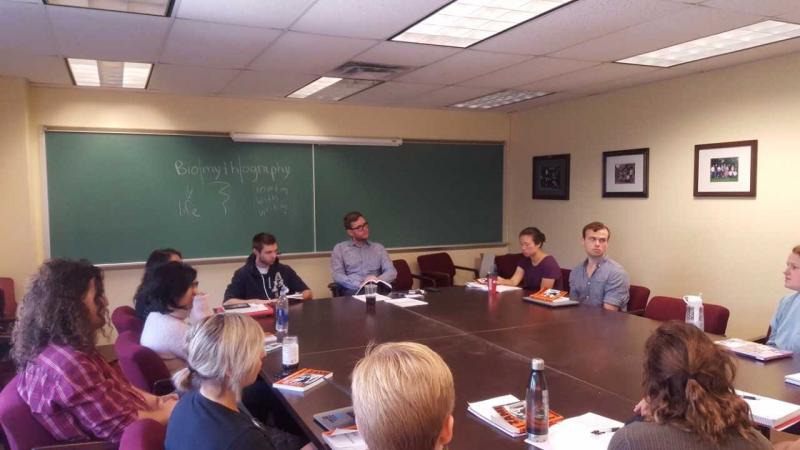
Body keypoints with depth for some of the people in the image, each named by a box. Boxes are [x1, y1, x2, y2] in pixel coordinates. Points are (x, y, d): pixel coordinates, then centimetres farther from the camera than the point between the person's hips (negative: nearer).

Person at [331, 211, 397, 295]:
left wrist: (377, 280, -15)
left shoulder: (378, 248, 18)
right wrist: (360, 285, -17)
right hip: (352, 293, -2)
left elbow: (391, 272, 7)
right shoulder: (340, 248, 11)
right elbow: (337, 276, -1)